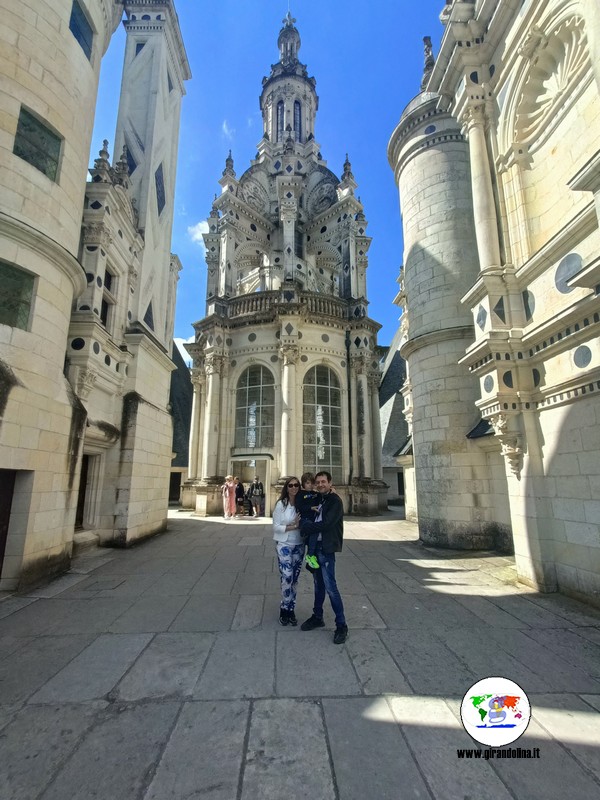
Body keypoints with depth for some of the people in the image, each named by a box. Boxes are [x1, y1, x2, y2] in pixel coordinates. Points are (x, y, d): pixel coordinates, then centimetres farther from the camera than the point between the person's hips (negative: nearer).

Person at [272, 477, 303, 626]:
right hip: (284, 545, -3)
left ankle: (289, 610, 26)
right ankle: (286, 610, 16)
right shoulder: (281, 504, -10)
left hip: (299, 545, 4)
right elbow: (276, 527, -10)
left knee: (294, 579, 11)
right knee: (287, 578, -6)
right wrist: (294, 526, -16)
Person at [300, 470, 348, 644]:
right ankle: (317, 617, 31)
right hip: (315, 546, 7)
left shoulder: (335, 501, -13)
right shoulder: (318, 499, 11)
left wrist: (306, 527, -12)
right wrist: (308, 525, -6)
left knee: (330, 587, -5)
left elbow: (325, 524, -21)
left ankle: (341, 625, 7)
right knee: (318, 584, 18)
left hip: (326, 548, -7)